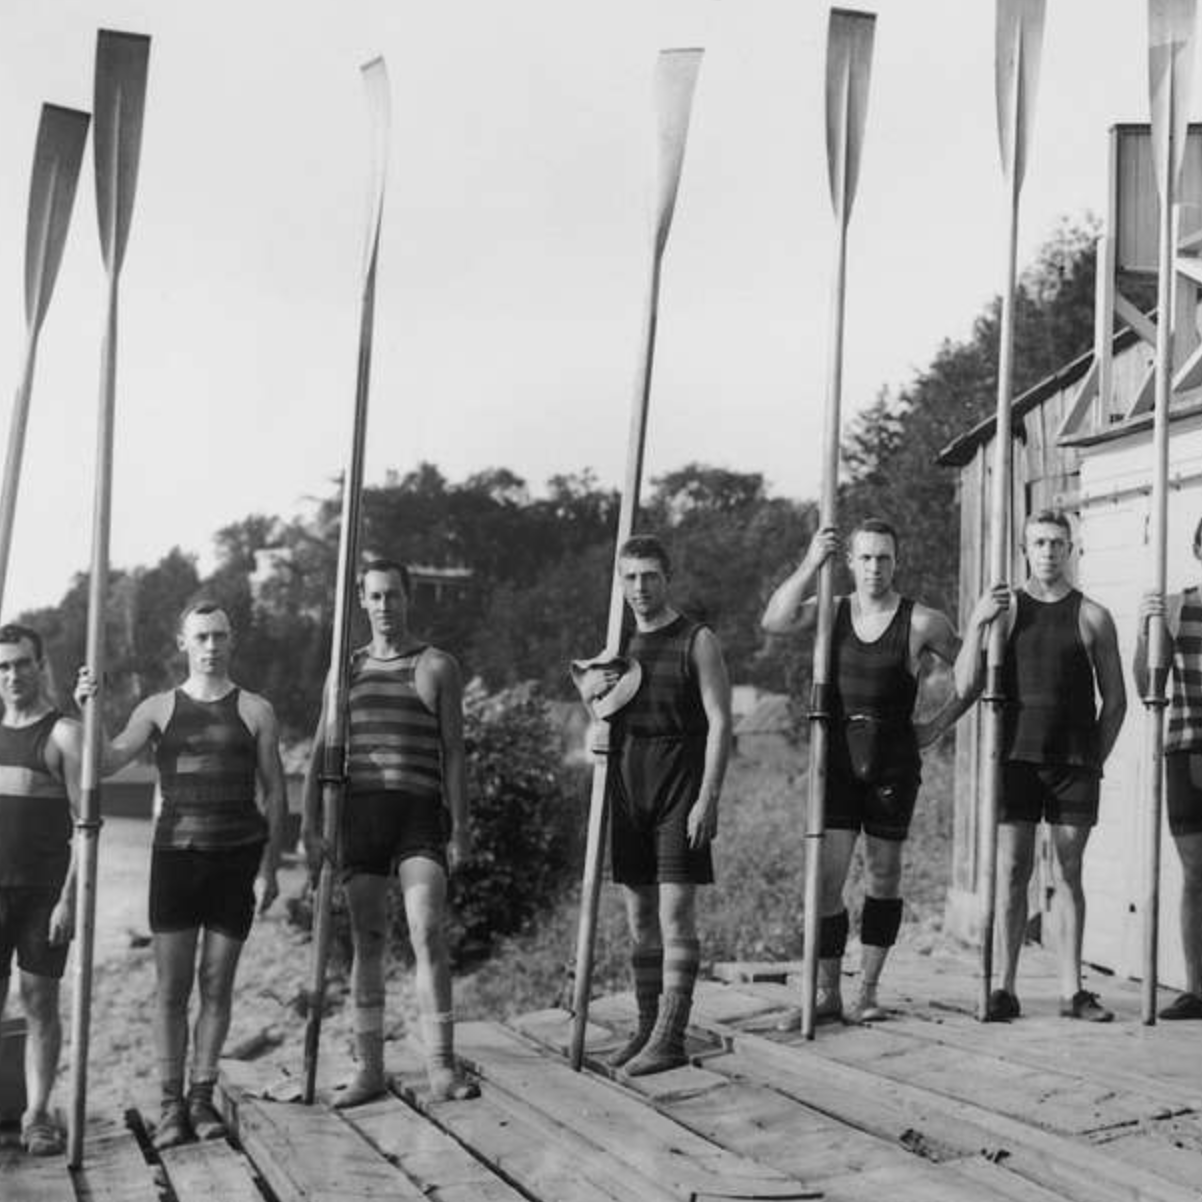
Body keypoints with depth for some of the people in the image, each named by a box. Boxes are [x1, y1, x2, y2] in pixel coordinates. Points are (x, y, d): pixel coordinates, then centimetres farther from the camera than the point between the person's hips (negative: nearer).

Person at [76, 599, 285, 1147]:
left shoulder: (254, 711, 5)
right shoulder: (158, 708, 7)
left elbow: (275, 793, 6)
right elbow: (107, 762, -3)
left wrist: (269, 865, -1)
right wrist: (88, 712, -19)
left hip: (238, 856, 0)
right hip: (176, 854, 0)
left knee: (217, 984, 3)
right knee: (171, 985, -1)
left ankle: (202, 1096, 11)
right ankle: (171, 1104, 5)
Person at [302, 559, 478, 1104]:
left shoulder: (437, 667, 6)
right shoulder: (346, 669, 14)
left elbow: (454, 752, 4)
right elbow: (321, 753, 13)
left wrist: (460, 827, -3)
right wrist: (310, 827, 4)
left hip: (420, 814, -3)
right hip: (360, 812, 3)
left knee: (428, 933, -15)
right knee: (367, 940, 5)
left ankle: (441, 1069, -14)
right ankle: (370, 1068, 10)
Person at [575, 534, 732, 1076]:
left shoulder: (697, 641, -4)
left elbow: (720, 722, -9)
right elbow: (585, 687, 26)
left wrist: (708, 797, -17)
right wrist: (592, 683, 0)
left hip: (680, 789, -6)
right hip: (628, 787, 6)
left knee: (676, 913, -8)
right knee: (639, 916, 9)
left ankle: (670, 1038, -8)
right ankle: (647, 1027, 17)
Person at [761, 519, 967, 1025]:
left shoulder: (921, 622, -3)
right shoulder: (831, 611, 3)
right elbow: (773, 622, -15)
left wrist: (936, 726, 1)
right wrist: (810, 565, -20)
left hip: (894, 765, -1)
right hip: (837, 761, 1)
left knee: (884, 876, 8)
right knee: (826, 877, -6)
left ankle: (868, 991, 18)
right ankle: (826, 994, 1)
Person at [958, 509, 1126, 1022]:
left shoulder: (1092, 617, 6)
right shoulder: (1004, 609, 7)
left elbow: (1115, 699, 11)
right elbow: (966, 687, 0)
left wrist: (1094, 759, 4)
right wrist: (977, 623, -11)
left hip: (1075, 762, 0)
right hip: (1016, 758, 0)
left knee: (1068, 875, 4)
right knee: (1011, 873, -2)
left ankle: (1072, 990, 9)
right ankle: (1004, 989, 1)